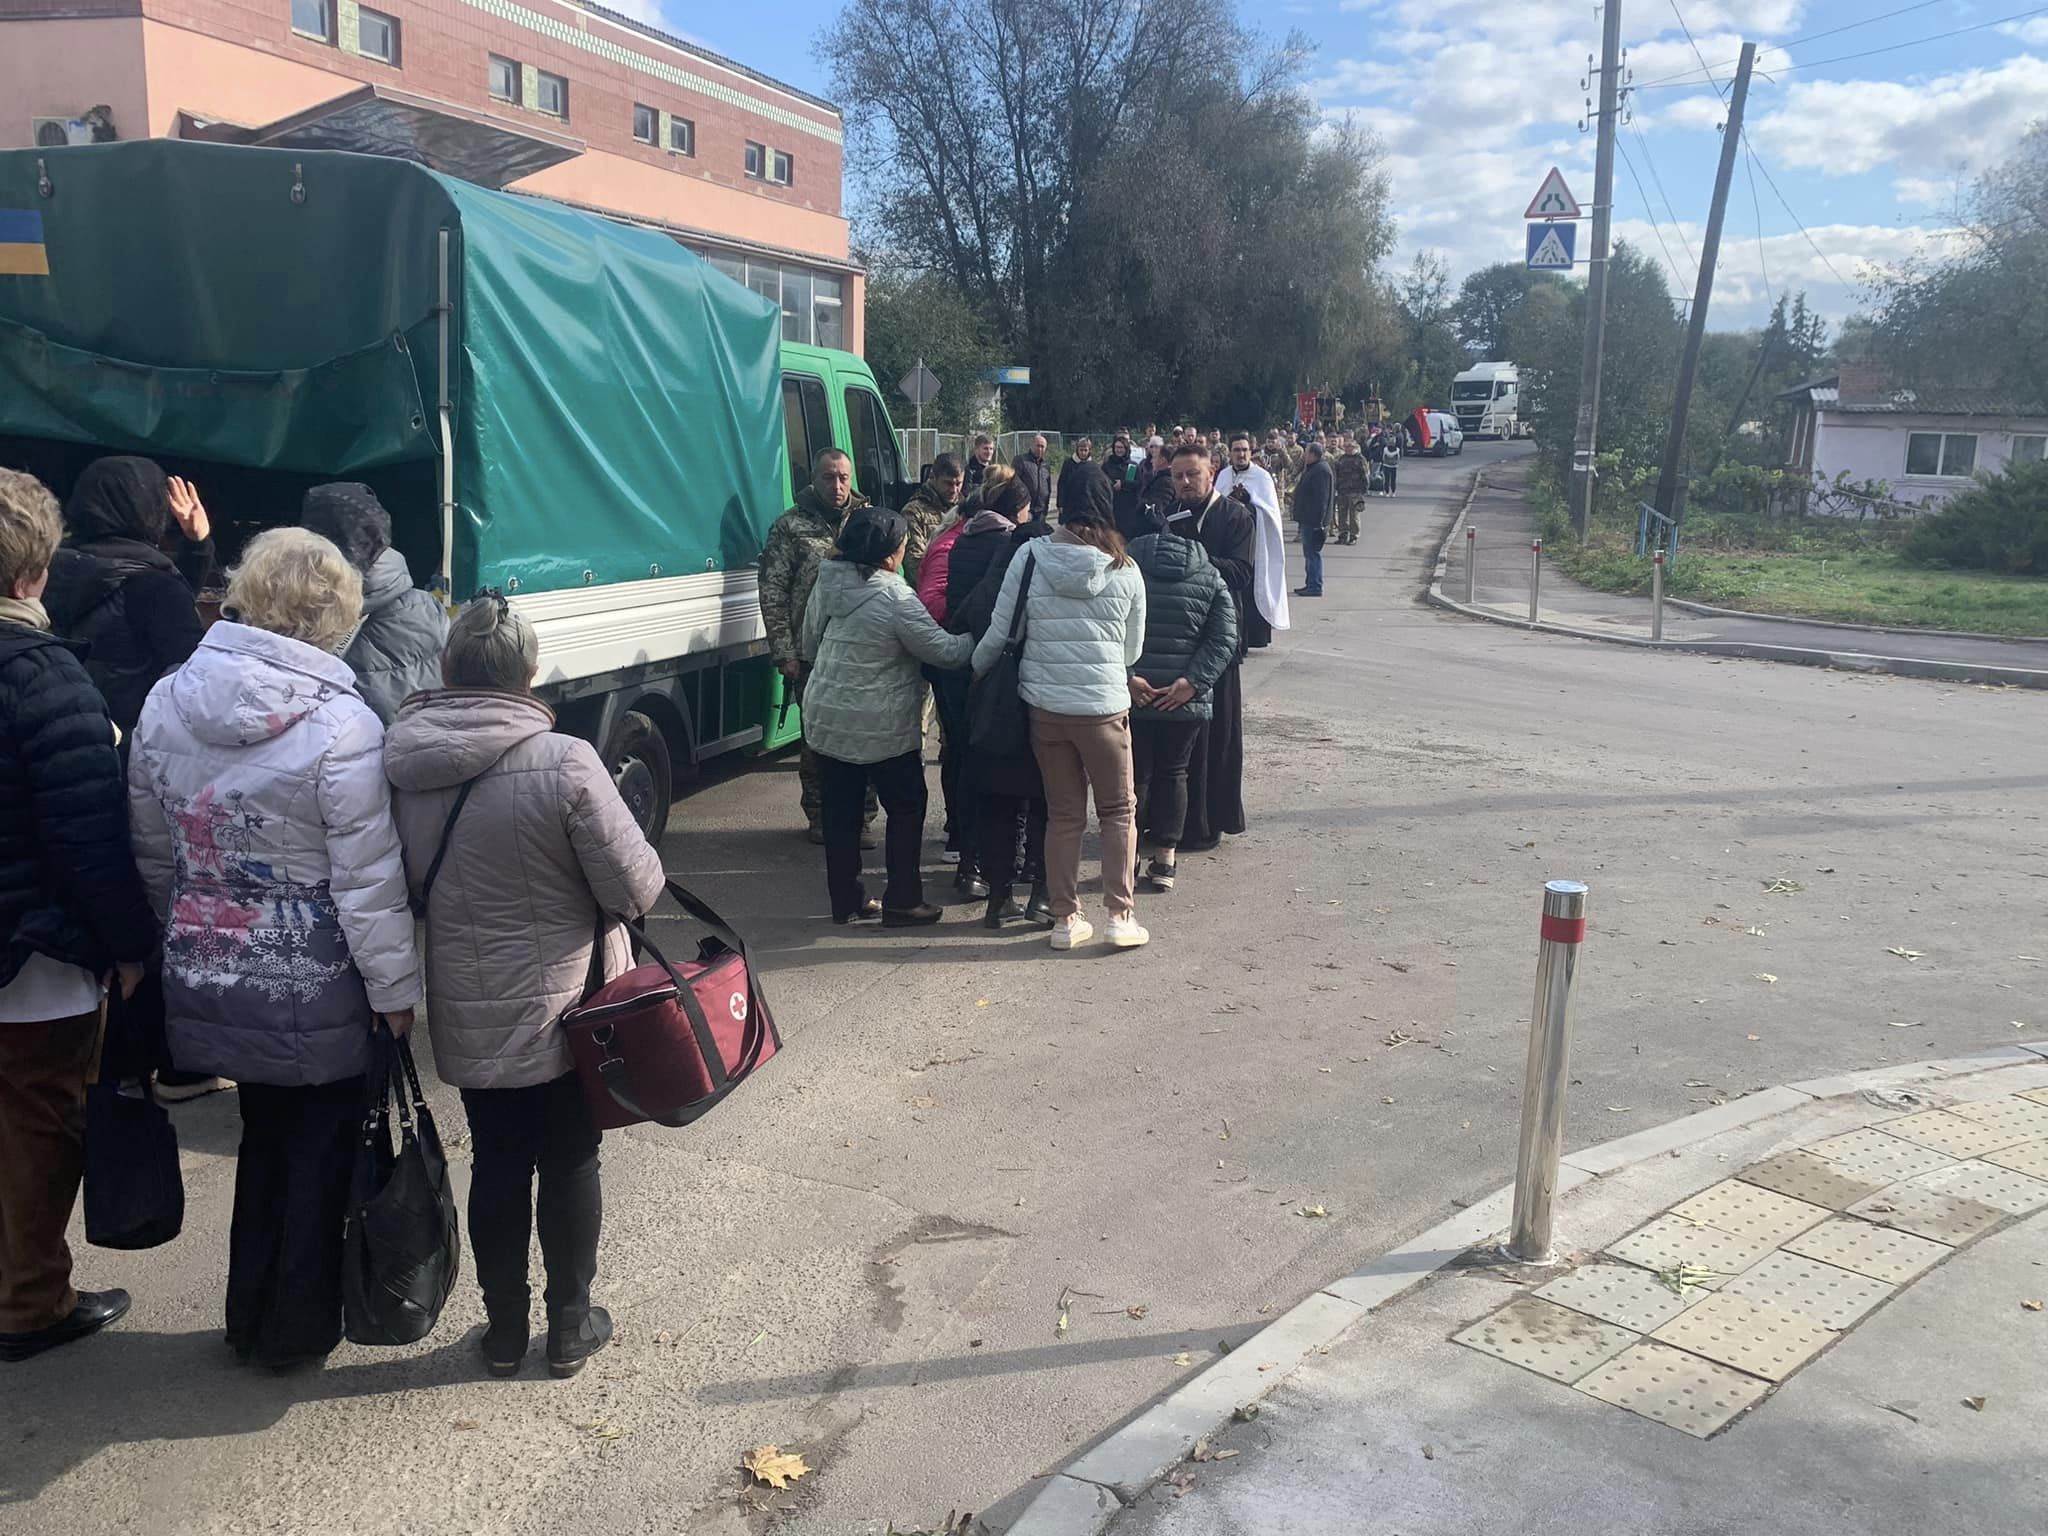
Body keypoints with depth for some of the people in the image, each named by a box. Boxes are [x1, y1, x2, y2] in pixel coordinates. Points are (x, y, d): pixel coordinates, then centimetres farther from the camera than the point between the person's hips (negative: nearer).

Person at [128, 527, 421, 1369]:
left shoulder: (166, 702, -1)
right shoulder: (340, 725, -20)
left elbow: (152, 851, 9)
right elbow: (368, 882, -18)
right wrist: (396, 988, -8)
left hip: (209, 982, 6)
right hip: (316, 994, -6)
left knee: (264, 1136, 22)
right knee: (320, 1150, 13)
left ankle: (251, 1315, 34)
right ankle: (298, 1327, 26)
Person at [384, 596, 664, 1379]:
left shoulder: (400, 767, -8)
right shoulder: (564, 761, -22)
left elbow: (404, 890, 5)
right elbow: (635, 885, -18)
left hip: (467, 1016, 3)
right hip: (568, 1009, -3)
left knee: (497, 1165, 17)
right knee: (569, 1162, 14)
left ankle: (504, 1329, 29)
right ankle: (570, 1323, 27)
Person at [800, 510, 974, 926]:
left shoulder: (825, 584, 2)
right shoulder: (896, 599, -20)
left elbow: (810, 645, 15)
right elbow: (943, 650, -13)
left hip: (826, 717, 6)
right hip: (882, 727, -6)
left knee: (840, 810, 13)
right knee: (906, 808, 8)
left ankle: (845, 900, 21)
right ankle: (902, 903, 11)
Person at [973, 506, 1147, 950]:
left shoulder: (1029, 559, -5)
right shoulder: (1126, 570, -3)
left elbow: (999, 634, -2)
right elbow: (1133, 650, 6)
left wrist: (975, 670, 16)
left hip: (1044, 707, 1)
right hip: (1106, 708, -1)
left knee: (1063, 815, 13)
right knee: (1119, 811, 14)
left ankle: (1065, 919, 19)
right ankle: (1120, 915, 12)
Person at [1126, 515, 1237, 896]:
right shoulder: (1211, 578, 4)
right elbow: (1225, 638, -3)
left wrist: (1126, 676, -12)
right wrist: (1192, 682, -7)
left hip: (1132, 697, -1)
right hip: (1187, 701, 1)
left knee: (1134, 774, 9)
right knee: (1173, 774, 14)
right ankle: (1164, 861, 16)